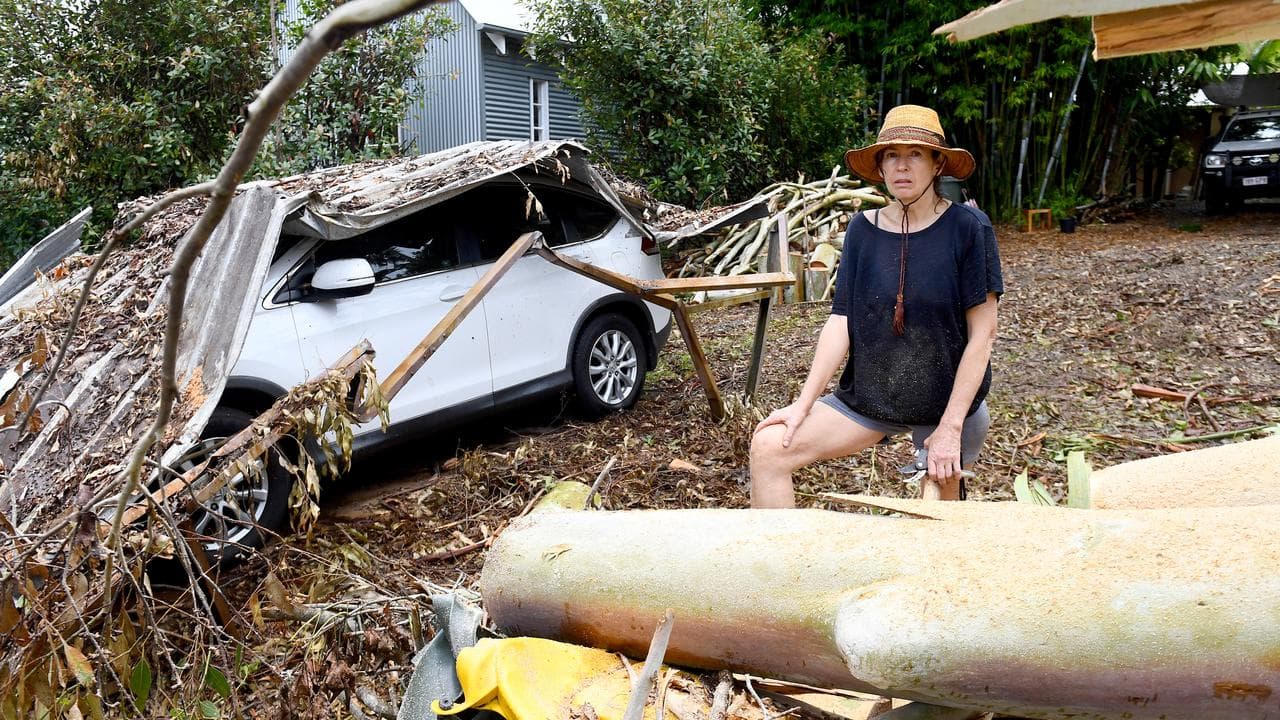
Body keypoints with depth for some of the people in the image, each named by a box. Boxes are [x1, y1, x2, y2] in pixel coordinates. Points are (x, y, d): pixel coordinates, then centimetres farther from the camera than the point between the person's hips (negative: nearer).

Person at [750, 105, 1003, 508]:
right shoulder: (863, 229, -2)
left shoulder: (967, 228, -12)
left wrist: (950, 426, -14)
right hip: (869, 395, 3)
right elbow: (841, 321, -4)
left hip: (947, 401, -2)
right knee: (768, 447, -12)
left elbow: (982, 332, -12)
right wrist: (803, 404, -11)